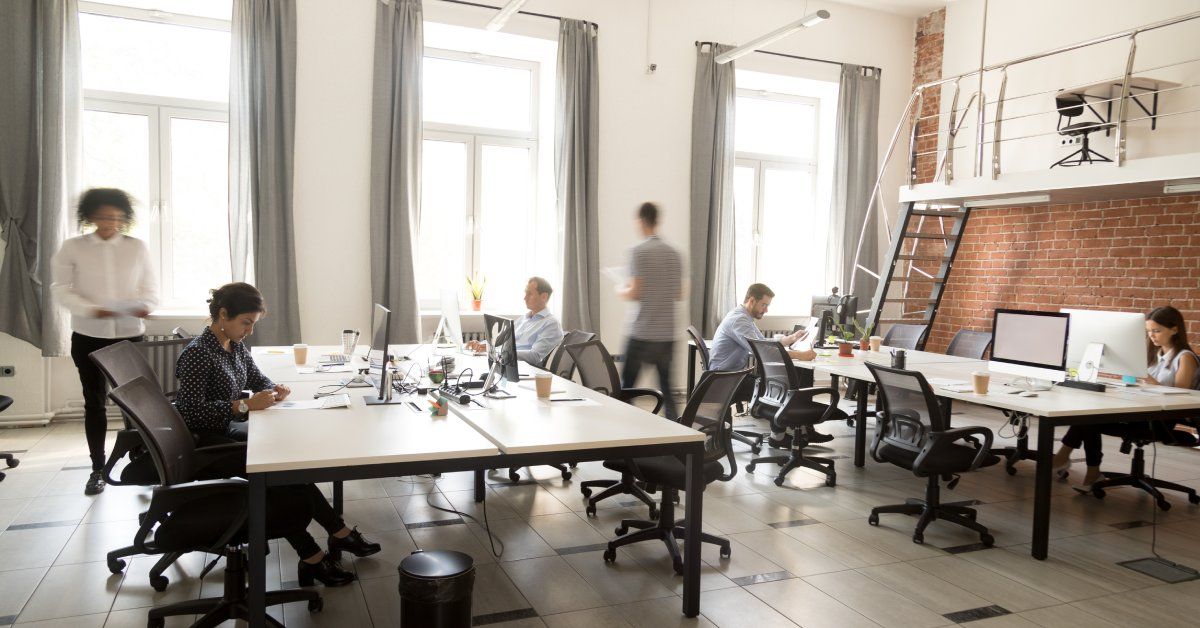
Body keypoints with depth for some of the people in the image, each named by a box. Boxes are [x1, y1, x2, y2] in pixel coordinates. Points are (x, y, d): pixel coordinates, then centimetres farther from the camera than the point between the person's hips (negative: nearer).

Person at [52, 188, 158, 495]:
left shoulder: (138, 247, 1)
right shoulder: (72, 248, -1)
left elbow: (151, 287, 3)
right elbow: (61, 289, -4)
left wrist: (145, 305, -20)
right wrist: (92, 310, -21)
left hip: (130, 334, 0)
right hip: (88, 336, 0)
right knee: (94, 402, 7)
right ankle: (98, 468, 17)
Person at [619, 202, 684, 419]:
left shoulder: (638, 251, -9)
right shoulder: (674, 253, 8)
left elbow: (635, 293, -13)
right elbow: (679, 294, 12)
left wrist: (621, 291, 7)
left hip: (642, 333, -5)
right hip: (667, 334, 5)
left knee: (626, 387, 4)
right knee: (666, 387, 11)